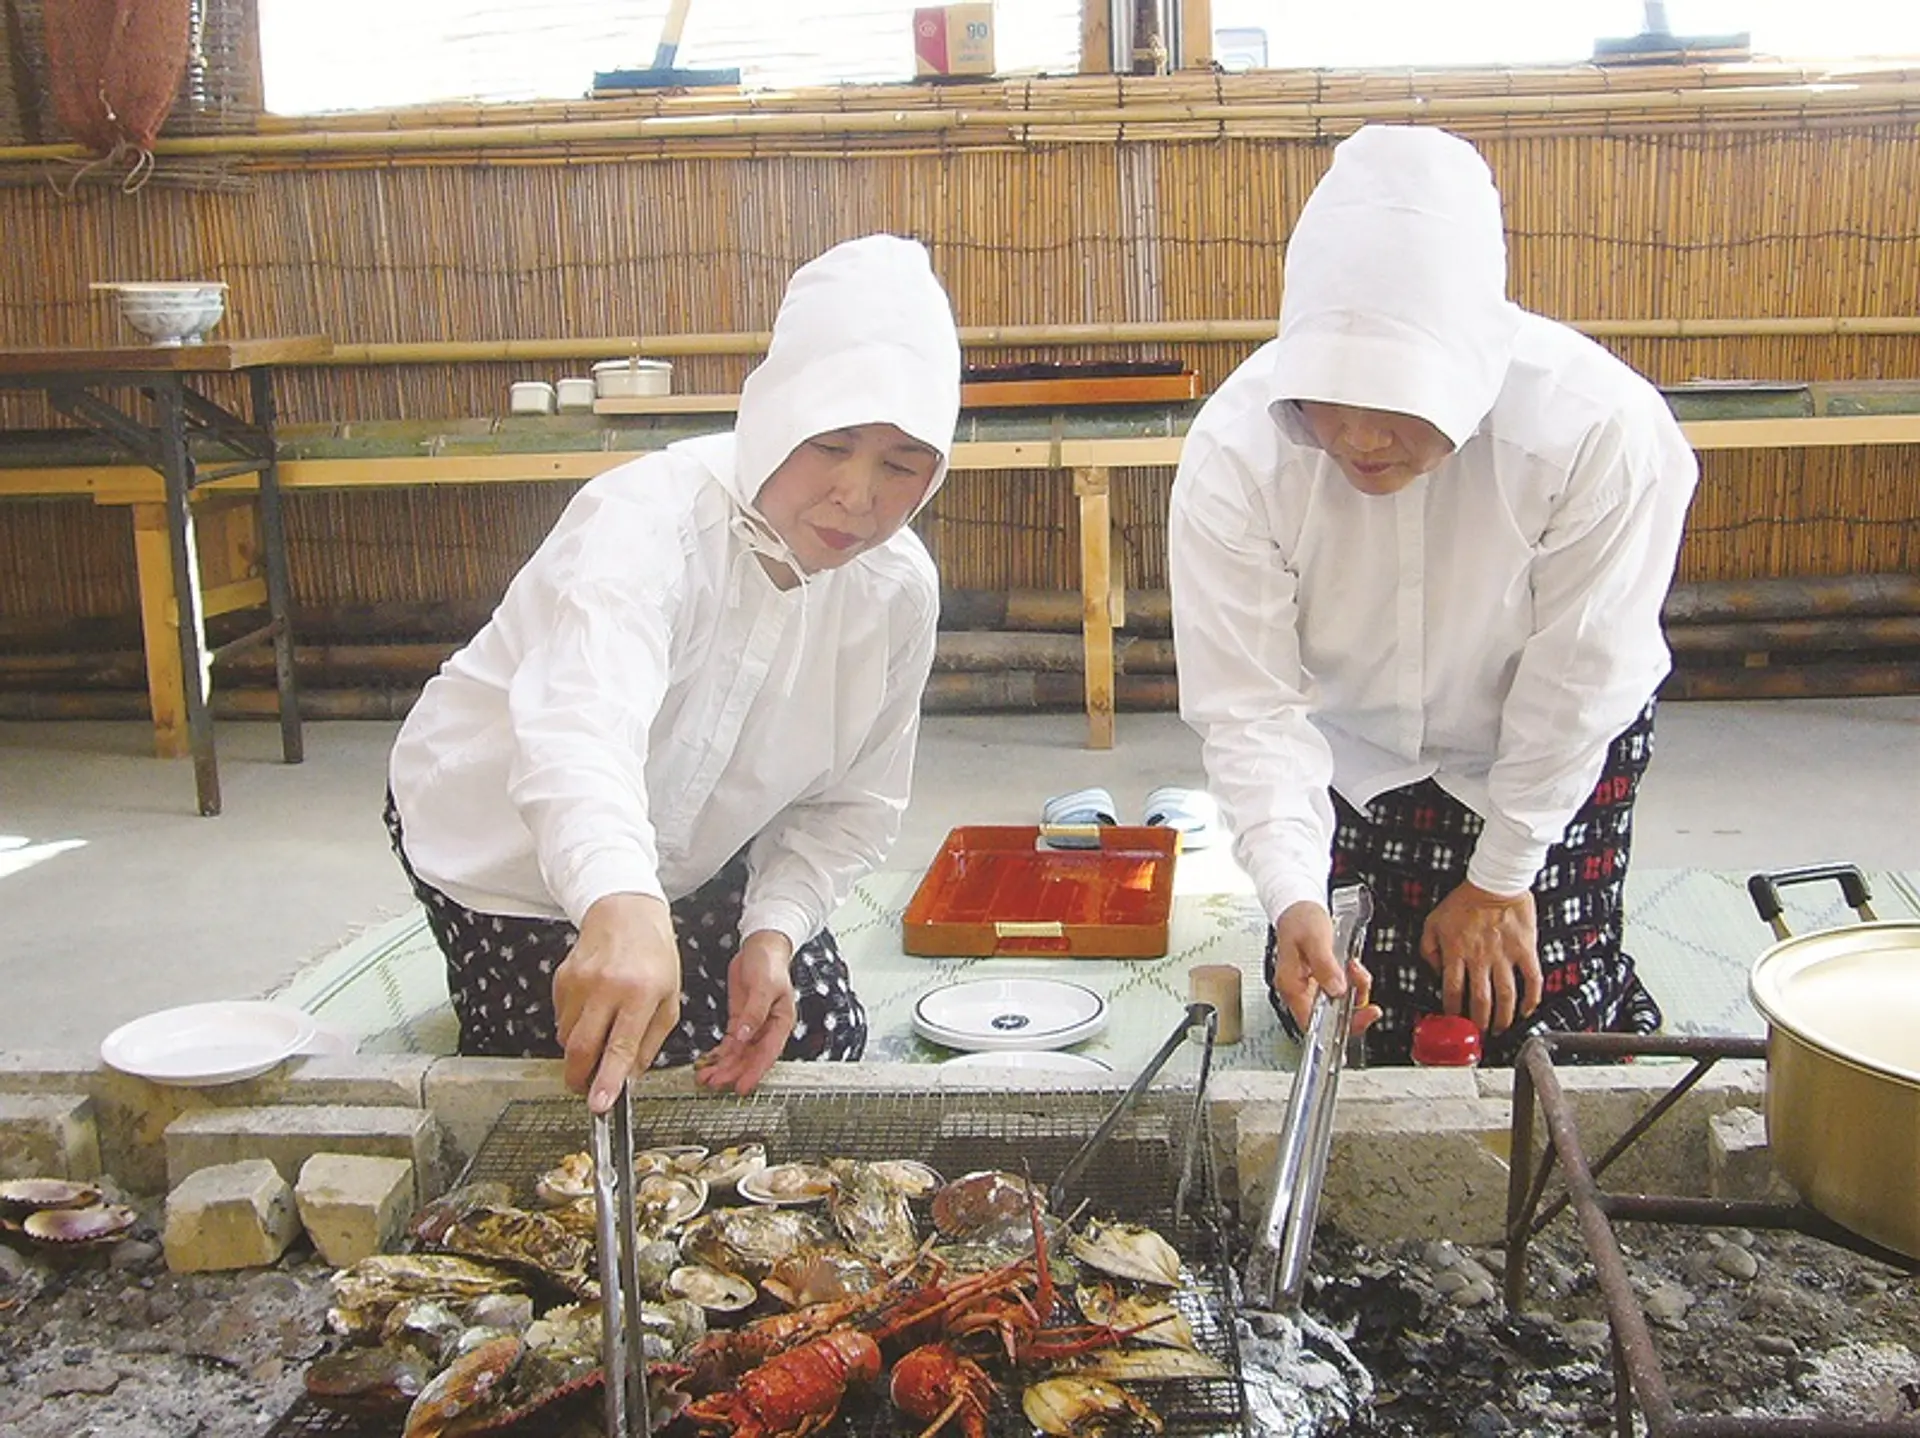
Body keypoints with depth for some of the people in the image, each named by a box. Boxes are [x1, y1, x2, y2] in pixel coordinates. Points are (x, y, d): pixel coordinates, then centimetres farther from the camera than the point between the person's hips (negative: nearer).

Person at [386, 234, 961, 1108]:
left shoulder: (898, 589, -15)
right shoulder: (650, 522, -35)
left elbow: (856, 803, -4)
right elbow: (584, 725, -56)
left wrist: (775, 930, -22)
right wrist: (621, 906, -74)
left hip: (693, 855, 6)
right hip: (516, 850, -6)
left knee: (823, 1036, 6)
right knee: (601, 1091, -8)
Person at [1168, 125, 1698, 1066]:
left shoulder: (1599, 431, -34)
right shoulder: (1235, 451, -31)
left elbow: (1578, 681, -21)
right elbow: (1249, 705, -27)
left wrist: (1502, 878, -11)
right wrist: (1294, 898, -42)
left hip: (1552, 752, -1)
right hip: (1346, 745, 2)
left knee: (1535, 1019, -4)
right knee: (1325, 1008, 4)